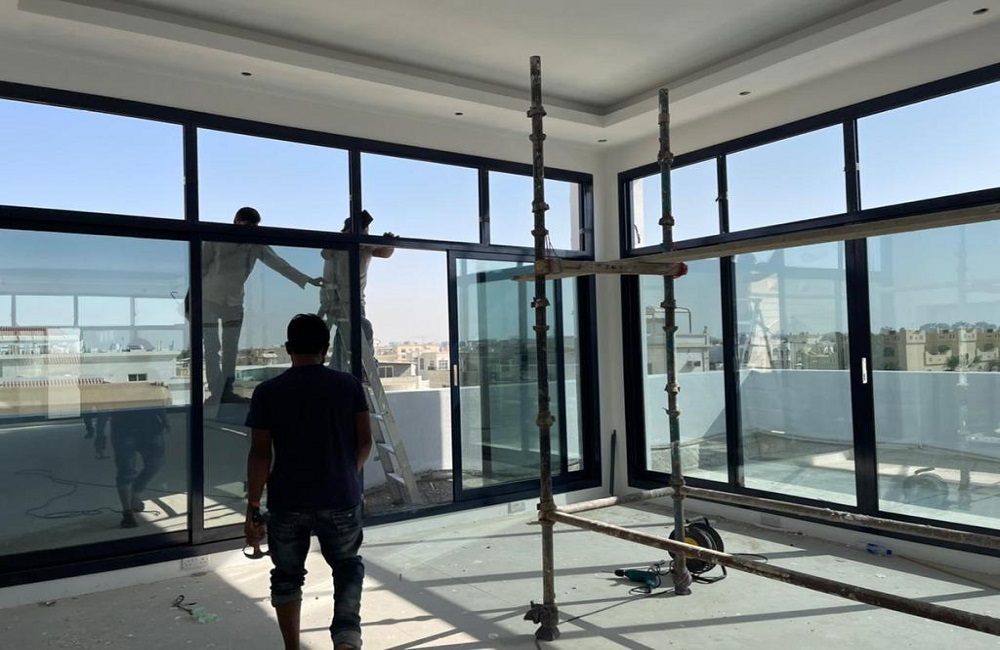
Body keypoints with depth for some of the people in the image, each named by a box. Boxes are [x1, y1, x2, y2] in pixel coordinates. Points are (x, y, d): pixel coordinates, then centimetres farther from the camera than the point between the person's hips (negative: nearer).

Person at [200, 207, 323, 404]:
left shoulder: (256, 245, -6)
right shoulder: (216, 241, -17)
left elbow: (279, 264, -6)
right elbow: (200, 268, -10)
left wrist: (307, 280, -11)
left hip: (234, 301, 5)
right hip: (209, 299, -4)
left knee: (231, 347, 7)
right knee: (213, 349, -7)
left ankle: (226, 392, 14)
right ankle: (216, 395, -6)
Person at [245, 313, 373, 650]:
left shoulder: (268, 392, -5)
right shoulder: (349, 384, -3)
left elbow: (260, 454, -8)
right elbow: (365, 440, 0)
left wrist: (253, 506, -1)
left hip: (287, 502, 0)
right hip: (340, 498, 1)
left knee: (287, 576, 19)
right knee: (348, 566, 20)